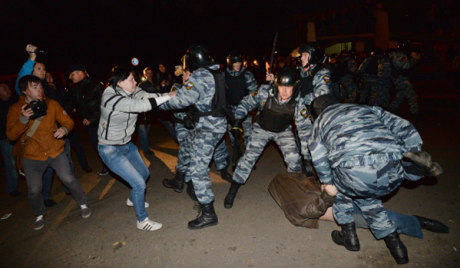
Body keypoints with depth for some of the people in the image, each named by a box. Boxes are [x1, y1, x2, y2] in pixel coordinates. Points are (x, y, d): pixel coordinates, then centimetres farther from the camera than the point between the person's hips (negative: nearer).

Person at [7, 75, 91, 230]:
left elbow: (68, 121, 1)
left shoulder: (51, 104, -1)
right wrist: (23, 119, -27)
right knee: (34, 190, 2)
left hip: (55, 152, 0)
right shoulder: (15, 109, -4)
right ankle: (39, 215, 32)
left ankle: (83, 204, 18)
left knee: (68, 179, -7)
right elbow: (11, 136, -11)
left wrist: (64, 129, -23)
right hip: (32, 157, 0)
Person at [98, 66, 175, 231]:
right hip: (110, 150, -9)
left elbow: (147, 96, -17)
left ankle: (133, 199, 51)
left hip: (127, 145, 9)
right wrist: (167, 97, -38)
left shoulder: (132, 92, -4)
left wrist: (170, 93, -30)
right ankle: (142, 221, 12)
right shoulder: (111, 98, -28)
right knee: (139, 183, -9)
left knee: (144, 173, 22)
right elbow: (140, 105, -39)